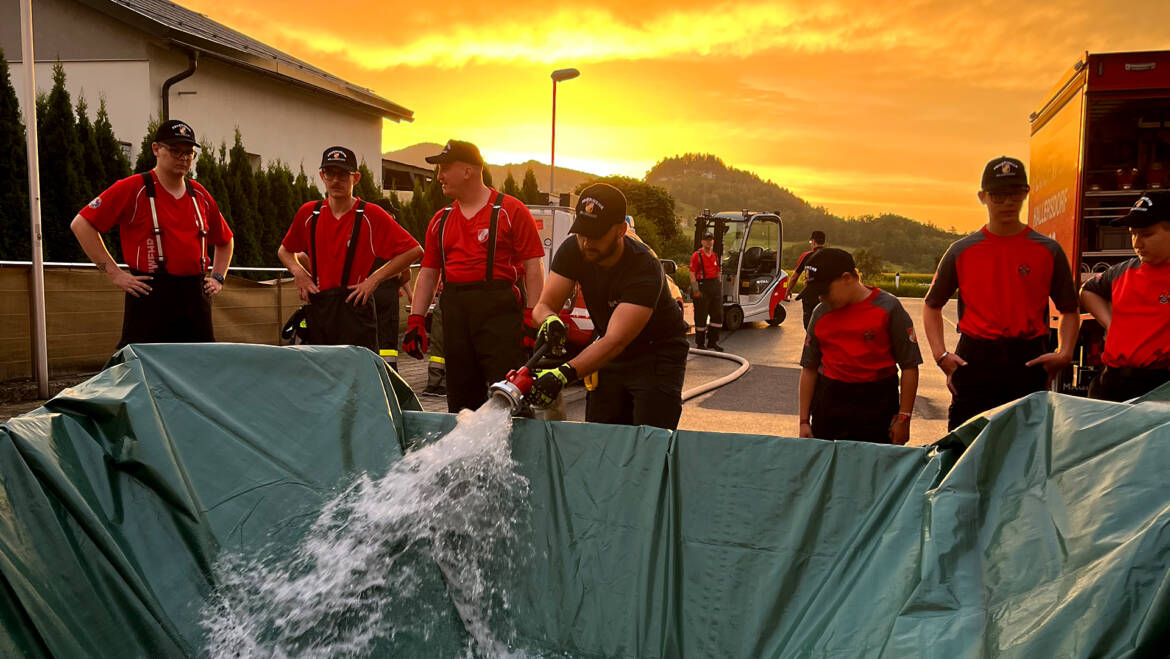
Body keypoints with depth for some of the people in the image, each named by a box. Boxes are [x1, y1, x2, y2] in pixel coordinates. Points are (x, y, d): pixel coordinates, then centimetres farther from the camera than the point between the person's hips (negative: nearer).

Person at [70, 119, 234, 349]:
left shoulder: (200, 195, 14)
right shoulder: (133, 188, -3)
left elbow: (225, 240, 29)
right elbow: (81, 224, -6)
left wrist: (218, 277, 16)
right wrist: (115, 274, -10)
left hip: (196, 297, 5)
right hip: (150, 297, -5)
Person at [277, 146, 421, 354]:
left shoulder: (371, 215, -4)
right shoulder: (308, 213, 7)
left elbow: (413, 250, -7)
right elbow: (284, 251, 25)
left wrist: (374, 280, -9)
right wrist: (297, 272, 4)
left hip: (355, 309, -4)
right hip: (317, 308, 4)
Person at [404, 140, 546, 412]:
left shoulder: (511, 211, 0)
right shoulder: (441, 221, 18)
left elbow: (534, 266, -4)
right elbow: (428, 273, 18)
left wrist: (532, 318, -12)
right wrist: (415, 320, 9)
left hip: (500, 310, -5)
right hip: (454, 310, 6)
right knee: (461, 398, 11)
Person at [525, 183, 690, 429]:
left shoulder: (645, 269, -31)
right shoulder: (572, 251, -13)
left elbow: (615, 341, -38)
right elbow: (544, 305, -11)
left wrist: (565, 374, -51)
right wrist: (549, 321, -37)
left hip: (659, 355, -5)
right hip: (609, 357, 5)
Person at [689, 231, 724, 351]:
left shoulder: (715, 256, 15)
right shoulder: (696, 256, -6)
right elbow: (692, 274, -11)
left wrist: (720, 287, 16)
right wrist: (695, 290, -18)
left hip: (715, 285, 7)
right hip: (702, 286, -7)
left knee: (718, 315, 8)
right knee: (701, 317, -1)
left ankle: (712, 342, 19)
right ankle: (700, 344, 9)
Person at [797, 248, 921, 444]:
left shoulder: (888, 308, -5)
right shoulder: (820, 313, 6)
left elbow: (909, 366, -4)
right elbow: (809, 368, 10)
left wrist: (903, 418, -6)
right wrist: (804, 421, 7)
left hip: (876, 405, -3)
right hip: (829, 402, 3)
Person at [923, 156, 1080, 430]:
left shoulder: (1049, 251, 6)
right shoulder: (961, 251, 5)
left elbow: (1069, 310, 13)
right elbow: (932, 305, 12)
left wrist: (1064, 353, -4)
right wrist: (941, 354, 0)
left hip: (1029, 363, 0)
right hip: (973, 363, 0)